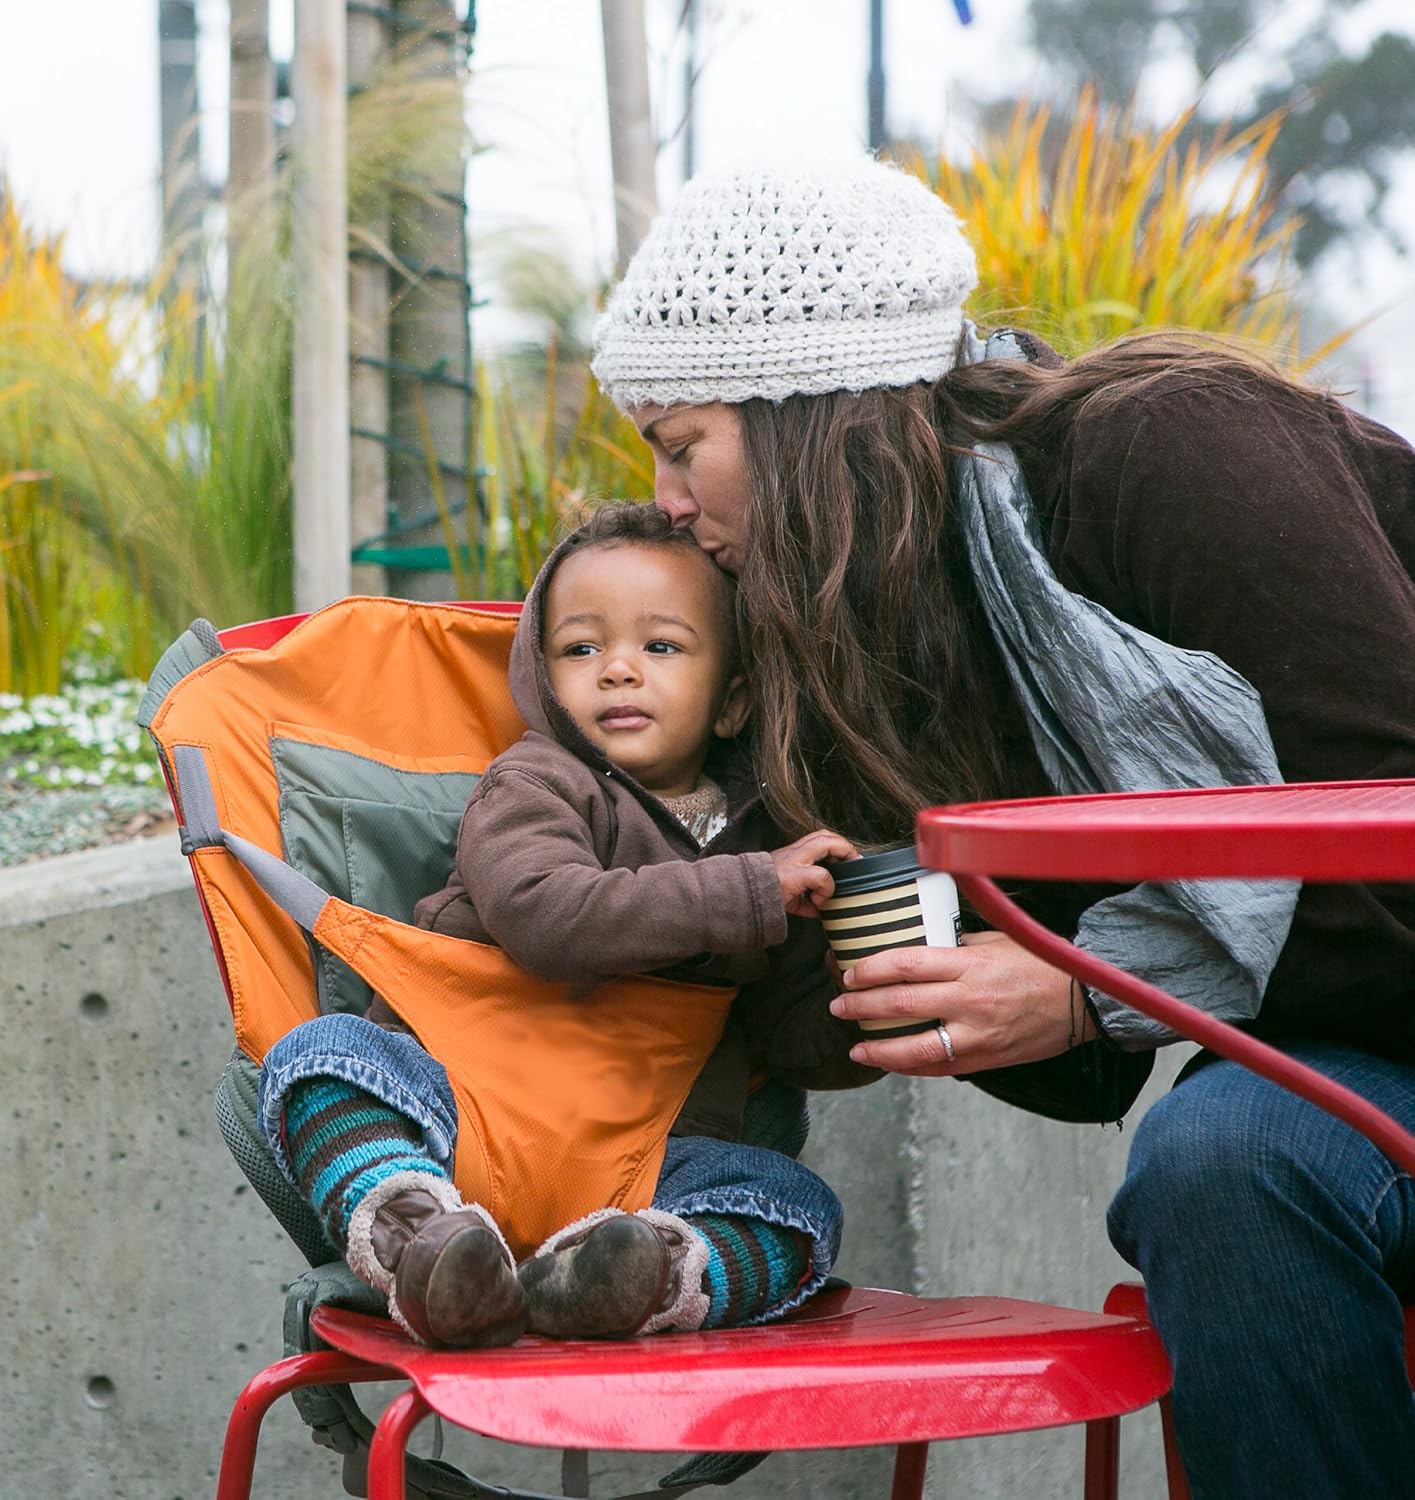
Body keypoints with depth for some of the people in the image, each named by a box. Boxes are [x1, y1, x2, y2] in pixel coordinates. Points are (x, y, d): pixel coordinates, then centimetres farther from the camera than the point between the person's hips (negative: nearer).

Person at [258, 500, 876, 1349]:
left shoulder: (764, 835, 14)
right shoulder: (532, 787, -1)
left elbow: (802, 1046, 18)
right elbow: (545, 914, -24)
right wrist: (752, 893, -24)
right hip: (465, 1114, -3)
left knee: (802, 1210, -19)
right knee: (322, 1053, -24)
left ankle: (644, 1280, -48)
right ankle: (411, 1235, -51)